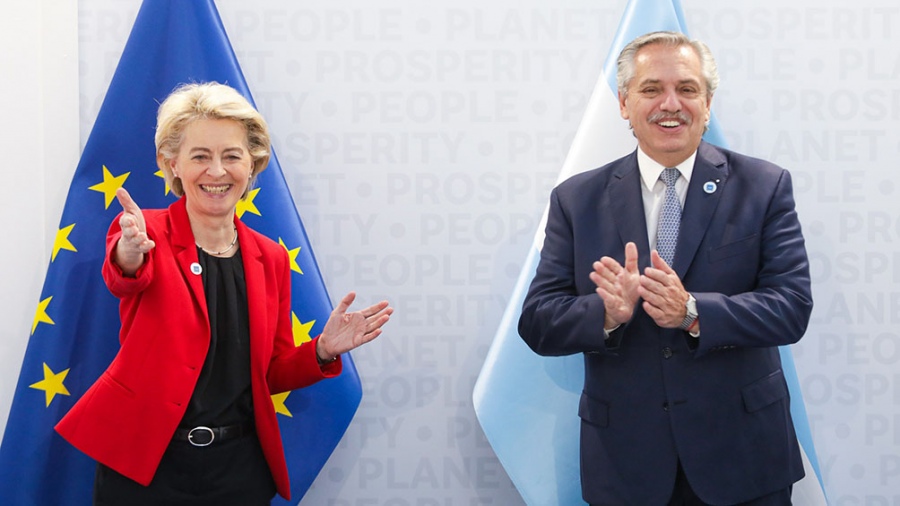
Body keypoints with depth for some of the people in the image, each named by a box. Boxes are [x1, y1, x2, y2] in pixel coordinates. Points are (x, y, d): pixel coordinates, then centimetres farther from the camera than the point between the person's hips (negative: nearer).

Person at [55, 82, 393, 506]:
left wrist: (323, 351, -9)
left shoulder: (271, 259, 4)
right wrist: (130, 254, -50)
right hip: (145, 466, -3)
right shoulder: (144, 232, -6)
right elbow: (124, 278, -28)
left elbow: (271, 373, 10)